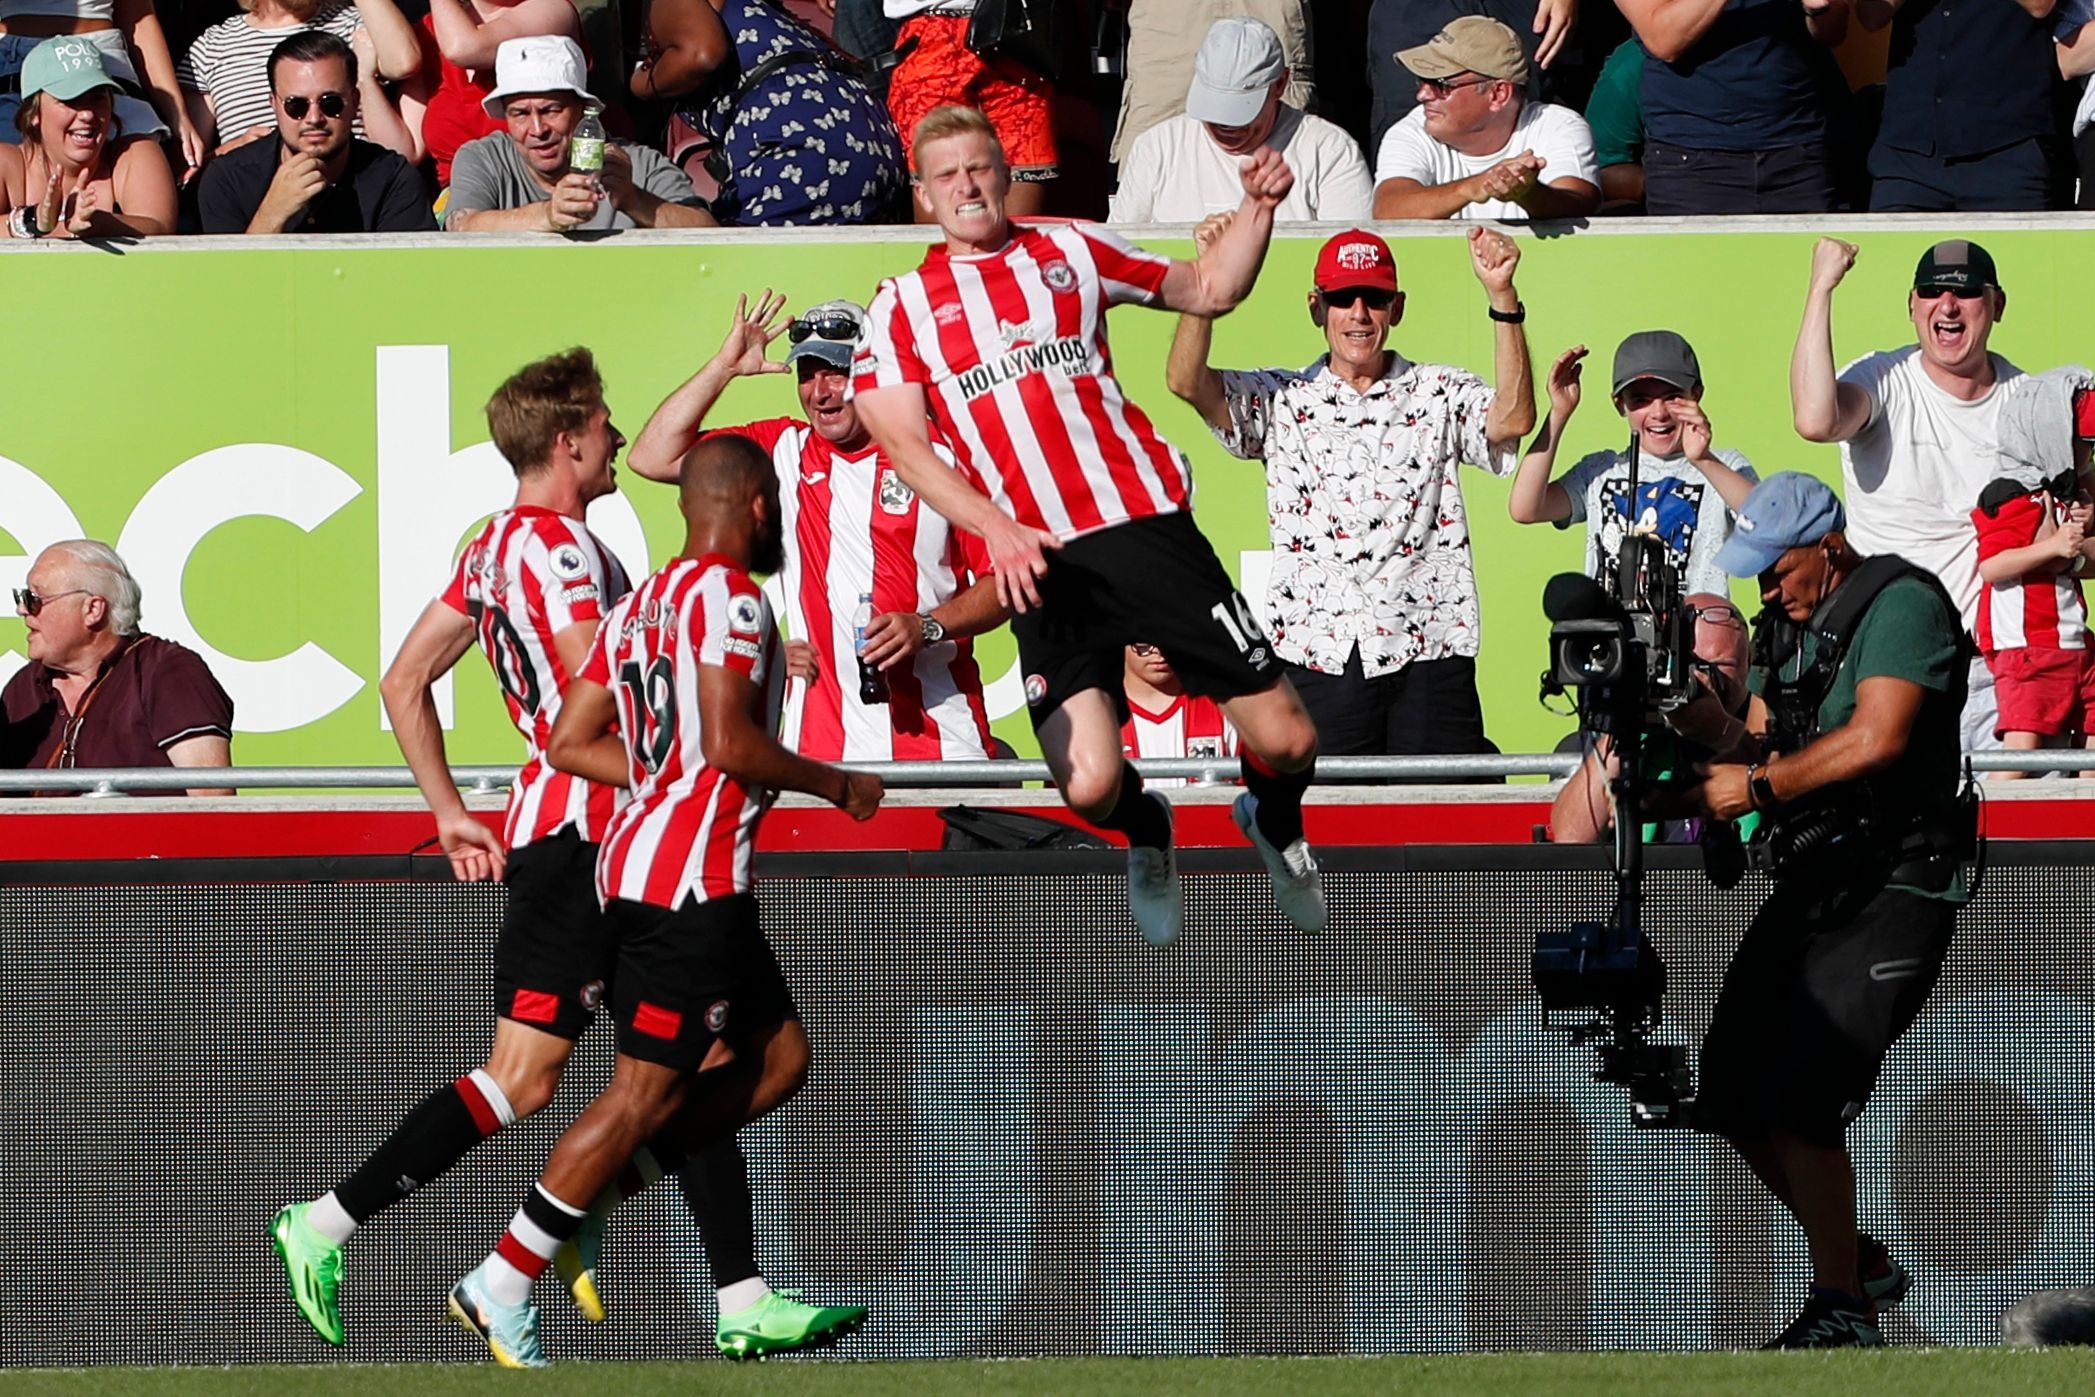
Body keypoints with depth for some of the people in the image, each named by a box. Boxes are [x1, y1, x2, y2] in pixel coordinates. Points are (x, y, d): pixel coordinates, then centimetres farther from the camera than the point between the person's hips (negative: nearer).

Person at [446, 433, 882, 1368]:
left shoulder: (641, 606, 16)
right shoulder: (729, 597, -11)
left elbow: (571, 742, 15)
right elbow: (729, 742, -21)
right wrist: (836, 786, -9)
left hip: (642, 857, 10)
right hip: (691, 877, -10)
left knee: (778, 1055, 14)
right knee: (649, 1089, -6)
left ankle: (588, 1202, 9)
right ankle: (502, 1286, -4)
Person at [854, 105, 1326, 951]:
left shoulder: (1071, 251, 16)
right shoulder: (902, 308, 11)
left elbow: (1208, 289, 26)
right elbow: (906, 445, 2)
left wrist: (1258, 208, 8)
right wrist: (995, 528, -13)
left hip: (1147, 525, 1)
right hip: (1041, 564, -1)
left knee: (1284, 740, -6)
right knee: (1089, 786, -16)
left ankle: (1273, 821, 31)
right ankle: (1145, 834, 21)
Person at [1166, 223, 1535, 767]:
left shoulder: (1440, 395, 11)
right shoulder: (1280, 401, 12)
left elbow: (1512, 419, -8)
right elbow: (1186, 381, -2)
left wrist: (1501, 295, -18)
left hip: (1429, 654, 0)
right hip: (1319, 657, 0)